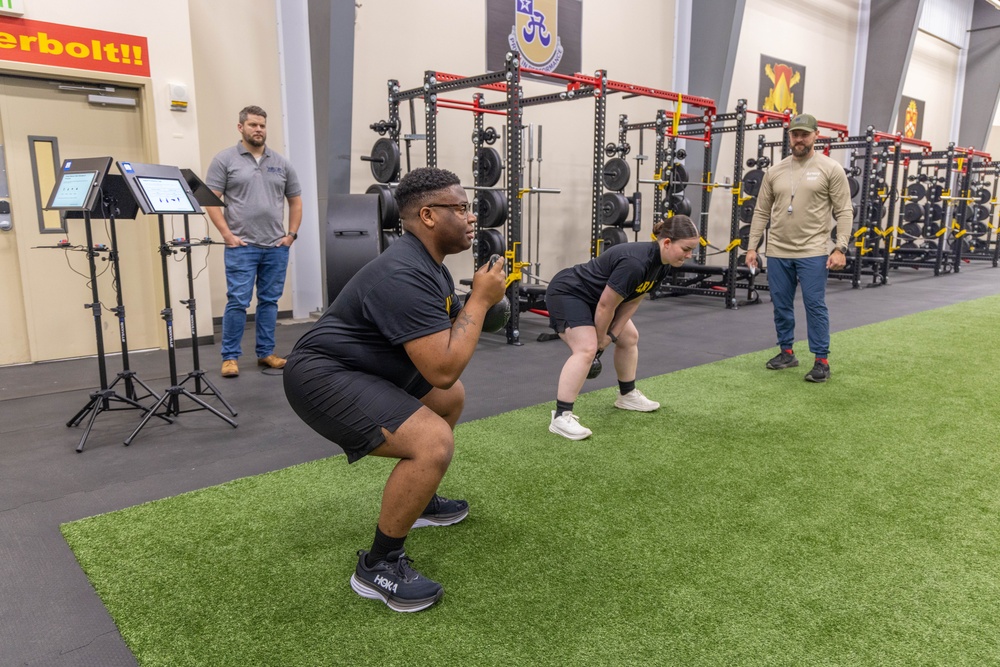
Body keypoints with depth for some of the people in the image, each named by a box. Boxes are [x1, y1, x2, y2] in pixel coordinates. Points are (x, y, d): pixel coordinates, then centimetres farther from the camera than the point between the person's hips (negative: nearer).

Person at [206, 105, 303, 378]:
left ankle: (266, 353, 20)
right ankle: (230, 357, 6)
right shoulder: (225, 160, 1)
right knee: (238, 302, -5)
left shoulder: (281, 163, 11)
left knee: (269, 301, 9)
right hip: (241, 246, -4)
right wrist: (227, 234, -10)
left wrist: (291, 234, 6)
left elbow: (295, 201, 16)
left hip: (276, 247, 4)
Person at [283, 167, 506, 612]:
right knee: (434, 442, -27)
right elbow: (443, 368, -30)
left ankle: (418, 501, 35)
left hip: (363, 368, 11)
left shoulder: (428, 265, 7)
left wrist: (483, 292, 0)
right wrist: (481, 299, -19)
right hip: (323, 377, -11)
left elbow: (452, 330, 17)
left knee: (451, 398, 23)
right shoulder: (404, 275, -26)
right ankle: (378, 566, -7)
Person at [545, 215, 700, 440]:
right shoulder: (635, 262, -33)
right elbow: (605, 306, -26)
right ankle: (561, 417, -24)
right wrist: (600, 339, -11)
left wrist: (611, 335, -2)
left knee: (629, 338, 19)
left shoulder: (660, 265, -3)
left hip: (591, 297, 10)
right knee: (586, 349, -27)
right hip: (567, 293, -10)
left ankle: (627, 395, 35)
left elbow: (632, 302, 4)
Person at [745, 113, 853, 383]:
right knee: (781, 305, 11)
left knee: (815, 305, -2)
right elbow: (761, 212, 10)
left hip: (813, 252, -4)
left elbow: (844, 212, -5)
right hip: (778, 252, 4)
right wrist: (752, 246, 5)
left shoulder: (831, 169, -3)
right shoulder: (774, 171, 8)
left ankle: (822, 360, 7)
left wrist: (840, 249, -14)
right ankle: (787, 352, 25)